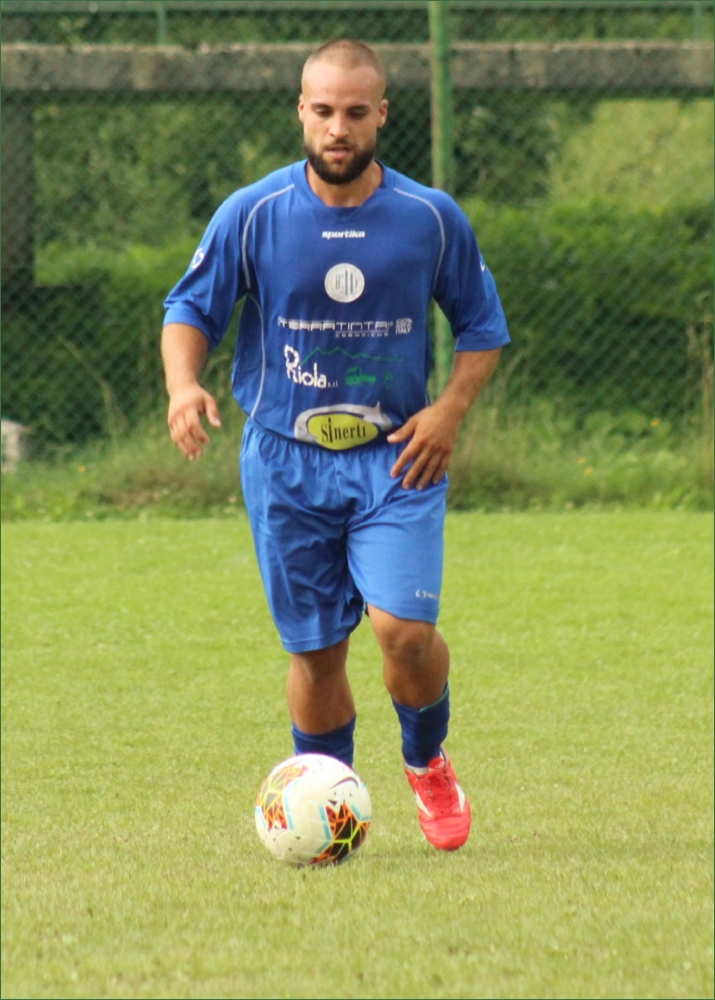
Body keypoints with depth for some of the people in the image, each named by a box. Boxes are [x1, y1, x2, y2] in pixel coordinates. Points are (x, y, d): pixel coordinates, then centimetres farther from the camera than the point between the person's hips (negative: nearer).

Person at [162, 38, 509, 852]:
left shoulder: (432, 219, -1)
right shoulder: (252, 215, -4)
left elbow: (482, 325, 11)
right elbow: (191, 309, 3)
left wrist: (452, 406, -6)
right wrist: (183, 385, -17)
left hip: (397, 457, 0)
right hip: (286, 463, 0)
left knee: (404, 628, -16)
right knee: (314, 650, 4)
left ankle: (426, 763, 13)